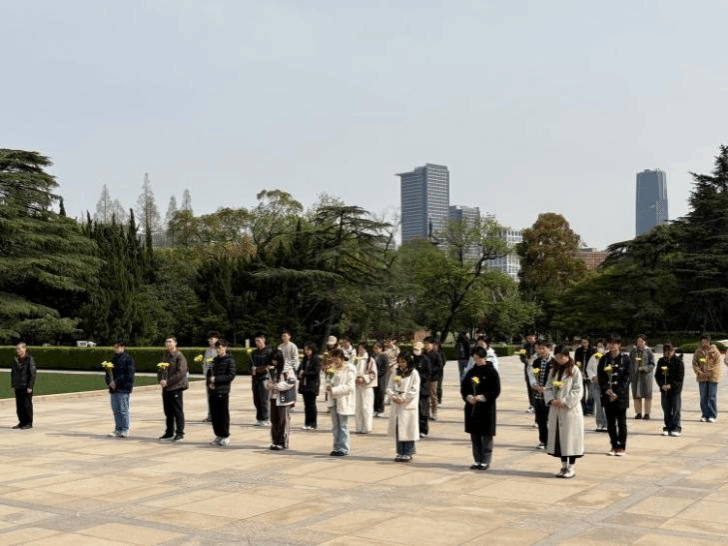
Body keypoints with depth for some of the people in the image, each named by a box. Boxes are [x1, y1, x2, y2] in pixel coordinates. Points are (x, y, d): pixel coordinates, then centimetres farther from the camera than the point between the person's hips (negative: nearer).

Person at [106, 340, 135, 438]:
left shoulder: (128, 359, -6)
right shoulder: (114, 359, 17)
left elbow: (129, 375, -14)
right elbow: (108, 374, 18)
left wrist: (116, 382, -17)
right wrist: (109, 381, -4)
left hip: (123, 389, -7)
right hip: (114, 389, 7)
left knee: (123, 410, -5)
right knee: (116, 410, 9)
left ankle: (125, 430, 1)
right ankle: (118, 430, 16)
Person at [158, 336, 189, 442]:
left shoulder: (179, 356, -9)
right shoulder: (165, 356, 14)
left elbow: (181, 372, -16)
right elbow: (161, 369, 16)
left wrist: (167, 381, -18)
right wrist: (161, 379, -5)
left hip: (176, 387, -7)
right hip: (166, 388, 7)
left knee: (178, 411, -3)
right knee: (168, 412, 13)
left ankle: (180, 433, 2)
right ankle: (169, 433, 22)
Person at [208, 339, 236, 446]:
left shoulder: (229, 360, -4)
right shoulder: (215, 360, 15)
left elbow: (231, 376, -11)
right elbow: (208, 374, 19)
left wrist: (216, 379, -14)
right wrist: (209, 382, -2)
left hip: (223, 391, -6)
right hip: (212, 391, 6)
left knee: (223, 414, -1)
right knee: (214, 414, 7)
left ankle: (226, 436, 7)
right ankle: (218, 435, 16)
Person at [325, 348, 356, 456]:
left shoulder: (349, 370, -10)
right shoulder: (333, 368, 11)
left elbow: (349, 387, -17)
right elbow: (330, 381, 20)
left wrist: (334, 390, -21)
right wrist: (328, 386, -4)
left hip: (344, 400, -7)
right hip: (333, 399, 7)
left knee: (343, 425, -2)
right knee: (335, 426, 11)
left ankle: (343, 448, 3)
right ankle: (337, 447, 20)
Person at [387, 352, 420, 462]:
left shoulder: (414, 373, -2)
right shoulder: (396, 373, 14)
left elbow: (414, 390, -9)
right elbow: (389, 387, 10)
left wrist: (404, 399, -16)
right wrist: (393, 396, -9)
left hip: (408, 406, -5)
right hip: (396, 405, 5)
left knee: (407, 430, -4)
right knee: (397, 429, 6)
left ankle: (407, 453, 3)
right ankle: (400, 452, 13)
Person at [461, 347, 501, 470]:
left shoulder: (491, 372, -5)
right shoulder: (471, 372, 10)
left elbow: (496, 391, -7)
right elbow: (463, 387, 13)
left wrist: (483, 397, -16)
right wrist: (468, 397, -5)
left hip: (486, 408, -5)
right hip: (472, 408, 5)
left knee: (486, 436, 0)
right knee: (475, 436, 9)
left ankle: (485, 461, 7)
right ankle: (477, 460, 18)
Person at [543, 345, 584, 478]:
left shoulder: (574, 370, -5)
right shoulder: (553, 371, 12)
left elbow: (577, 390, -10)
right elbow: (548, 388, 11)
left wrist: (565, 402, -16)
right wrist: (551, 400, -8)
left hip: (570, 409, -5)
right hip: (556, 409, 5)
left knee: (570, 437, -2)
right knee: (558, 437, 8)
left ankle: (571, 468, 7)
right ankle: (564, 466, 18)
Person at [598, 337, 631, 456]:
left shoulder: (625, 359, -2)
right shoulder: (604, 359, 8)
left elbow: (626, 378, -6)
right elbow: (600, 376, 5)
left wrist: (617, 393, -12)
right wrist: (606, 390, -10)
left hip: (621, 395, -3)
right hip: (607, 395, 3)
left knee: (621, 421, 0)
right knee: (610, 422, 5)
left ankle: (622, 447, 6)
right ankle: (614, 446, 14)